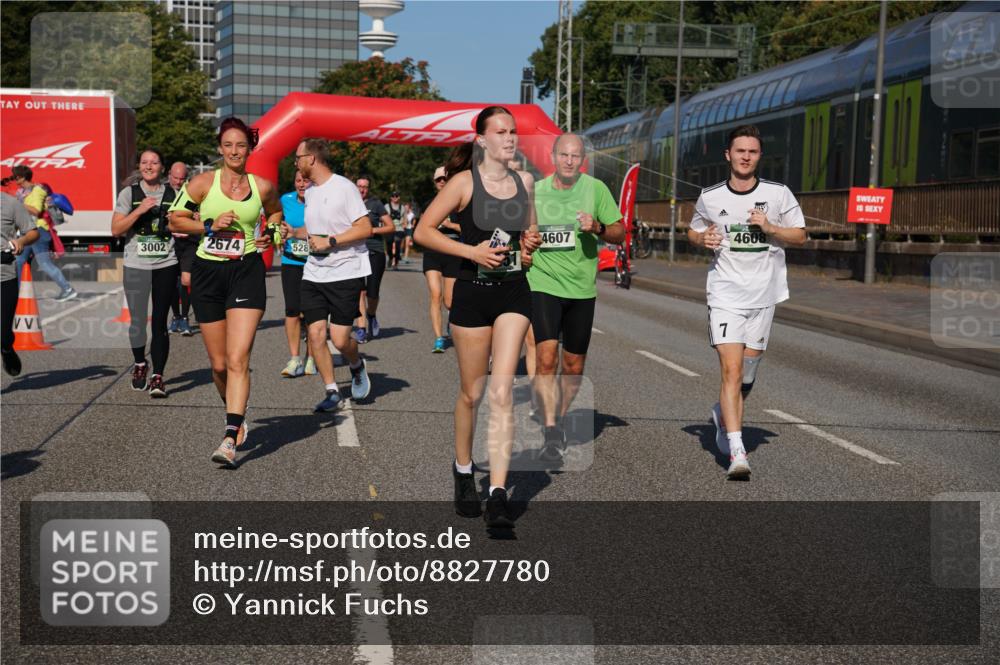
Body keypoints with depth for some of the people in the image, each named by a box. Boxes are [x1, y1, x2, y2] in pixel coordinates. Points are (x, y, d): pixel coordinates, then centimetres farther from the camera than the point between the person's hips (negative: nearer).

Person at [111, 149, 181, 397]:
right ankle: (139, 364, 28)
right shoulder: (129, 194, 4)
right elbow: (116, 230, -3)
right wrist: (140, 210, -12)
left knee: (159, 322, -2)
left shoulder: (172, 195, 9)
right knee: (138, 320, 1)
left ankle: (157, 377, -1)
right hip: (136, 265, -1)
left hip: (166, 265, 1)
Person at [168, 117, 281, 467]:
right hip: (208, 272, 1)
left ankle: (230, 439, -18)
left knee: (237, 359, -15)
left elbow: (275, 212, 24)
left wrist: (268, 233, 4)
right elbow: (175, 219, 5)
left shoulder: (263, 187, 3)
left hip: (246, 273, -1)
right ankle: (237, 415, 36)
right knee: (219, 364, 8)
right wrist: (210, 226, -9)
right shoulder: (203, 182, -1)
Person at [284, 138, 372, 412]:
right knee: (315, 334, -2)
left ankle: (357, 366, 25)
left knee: (340, 339, -8)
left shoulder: (343, 187, -10)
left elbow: (365, 228, -14)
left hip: (345, 273, -7)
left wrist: (330, 241, -18)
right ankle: (332, 393, 8)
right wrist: (294, 232, 9)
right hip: (314, 274, 7)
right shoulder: (309, 192, 13)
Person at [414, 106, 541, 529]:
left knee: (502, 392, -9)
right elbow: (423, 231, -7)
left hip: (514, 292, 3)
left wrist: (530, 245, 1)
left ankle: (497, 495, -11)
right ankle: (463, 472, 32)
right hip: (473, 291, -2)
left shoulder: (525, 181, 9)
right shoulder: (465, 181, -5)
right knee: (471, 393, 8)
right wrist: (472, 251, -16)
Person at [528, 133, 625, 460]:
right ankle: (551, 433, -15)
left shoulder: (596, 189, 0)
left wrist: (598, 228, -17)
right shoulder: (535, 191, 4)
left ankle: (559, 421, 31)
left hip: (582, 288, 1)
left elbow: (620, 233, 1)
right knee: (546, 357, -17)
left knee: (574, 365, 10)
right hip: (543, 284, -1)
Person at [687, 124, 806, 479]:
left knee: (748, 374, 11)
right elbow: (693, 231, 16)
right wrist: (703, 239, -7)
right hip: (725, 294, -2)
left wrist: (770, 228, -13)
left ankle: (723, 415, 42)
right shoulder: (709, 197, 0)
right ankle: (737, 452, -16)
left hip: (763, 295, 2)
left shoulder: (778, 194, -1)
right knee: (732, 370, -15)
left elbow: (800, 235, 5)